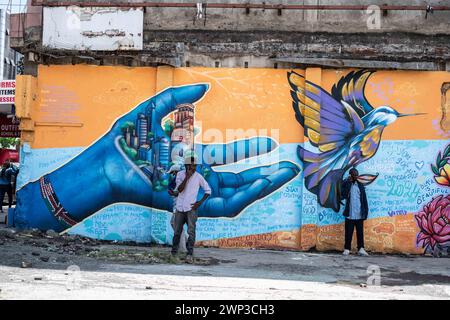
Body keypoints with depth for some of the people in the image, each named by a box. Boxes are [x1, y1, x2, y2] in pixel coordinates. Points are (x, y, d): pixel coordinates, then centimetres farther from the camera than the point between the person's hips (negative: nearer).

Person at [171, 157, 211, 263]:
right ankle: (174, 253, 23)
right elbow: (179, 189, -14)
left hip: (191, 208, -2)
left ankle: (190, 254, -12)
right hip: (179, 208, 2)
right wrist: (187, 176, -21)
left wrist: (200, 202, -6)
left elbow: (208, 190, 4)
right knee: (177, 232, 10)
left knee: (191, 231, -14)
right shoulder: (180, 174, -1)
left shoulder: (198, 176, -5)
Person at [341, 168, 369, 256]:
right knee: (348, 233, 2)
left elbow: (364, 199, 9)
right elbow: (344, 195, -16)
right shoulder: (346, 184, 3)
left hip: (359, 215, 2)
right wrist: (349, 182, -14)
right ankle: (347, 249, 8)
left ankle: (361, 249, 5)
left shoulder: (361, 186, 10)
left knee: (360, 232, 3)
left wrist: (365, 211, 1)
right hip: (350, 214, -2)